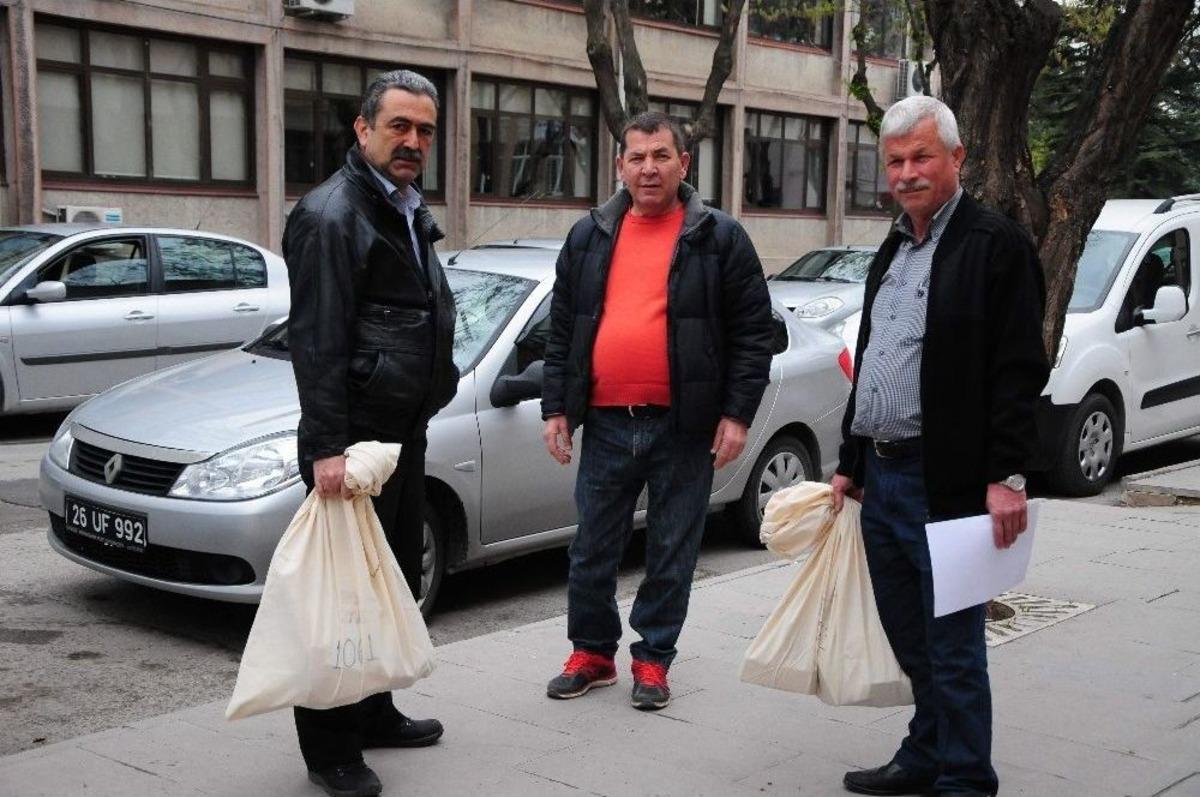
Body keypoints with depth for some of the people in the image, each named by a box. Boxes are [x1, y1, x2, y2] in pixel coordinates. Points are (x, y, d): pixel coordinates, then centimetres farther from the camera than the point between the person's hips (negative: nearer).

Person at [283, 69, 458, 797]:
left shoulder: (409, 211, 15)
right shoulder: (331, 215, -13)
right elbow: (317, 342, -19)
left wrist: (437, 381, 18)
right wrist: (327, 448, -23)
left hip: (403, 431, 10)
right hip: (354, 437, -10)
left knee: (397, 580, 17)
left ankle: (372, 713, 32)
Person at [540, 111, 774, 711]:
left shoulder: (720, 238, -1)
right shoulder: (588, 238, 9)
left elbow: (753, 333, -2)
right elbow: (562, 330, 12)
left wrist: (737, 413, -8)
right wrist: (555, 407, 6)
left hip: (683, 427, -3)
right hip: (606, 424, 3)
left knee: (672, 552, 8)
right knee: (592, 549, 11)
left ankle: (653, 659, 23)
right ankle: (592, 652, 28)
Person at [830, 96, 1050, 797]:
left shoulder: (996, 244, -8)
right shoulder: (892, 252, 17)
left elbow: (1019, 372, -14)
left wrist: (1007, 477, -20)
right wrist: (851, 465, 20)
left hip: (945, 482, -8)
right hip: (881, 476, 8)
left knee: (951, 643, -1)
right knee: (908, 635, 16)